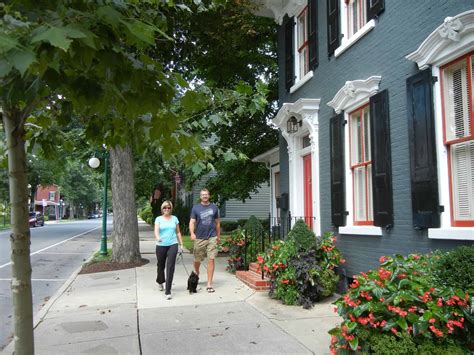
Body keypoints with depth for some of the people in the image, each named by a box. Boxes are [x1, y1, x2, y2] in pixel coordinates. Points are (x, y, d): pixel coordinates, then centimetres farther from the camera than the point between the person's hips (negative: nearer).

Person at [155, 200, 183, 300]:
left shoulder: (174, 218, 9)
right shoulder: (158, 219, 3)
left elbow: (178, 232, 14)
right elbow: (156, 230, -12)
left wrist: (181, 244, 10)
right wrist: (157, 237, -34)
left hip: (172, 245, 0)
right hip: (161, 246, 0)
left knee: (170, 267, -11)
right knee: (161, 265, 14)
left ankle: (168, 291, -10)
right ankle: (160, 282, 46)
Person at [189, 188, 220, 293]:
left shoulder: (214, 207, 7)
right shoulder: (195, 208, 3)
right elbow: (192, 222, -4)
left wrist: (218, 236, 17)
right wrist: (192, 233, -21)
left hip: (212, 237, 0)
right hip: (199, 238, 0)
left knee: (211, 260, -5)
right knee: (197, 260, 11)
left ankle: (209, 284, 1)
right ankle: (196, 275, 42)